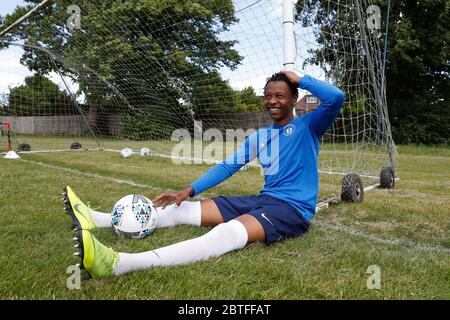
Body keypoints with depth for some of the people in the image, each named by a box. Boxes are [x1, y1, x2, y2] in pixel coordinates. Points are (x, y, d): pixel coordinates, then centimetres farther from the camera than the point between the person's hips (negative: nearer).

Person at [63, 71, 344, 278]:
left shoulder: (308, 127, -2)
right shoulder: (260, 136, 15)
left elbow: (336, 97, -19)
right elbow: (228, 166, 13)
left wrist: (300, 79, -7)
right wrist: (190, 190, 4)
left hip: (293, 209, -7)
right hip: (264, 200, 7)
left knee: (226, 234, -36)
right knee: (184, 211, -2)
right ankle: (94, 219, -2)